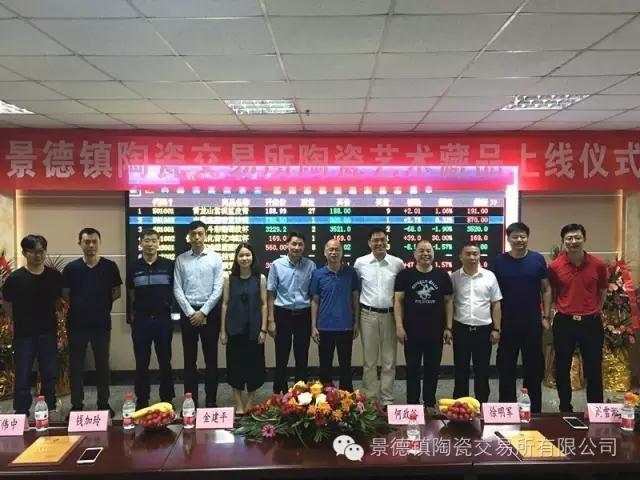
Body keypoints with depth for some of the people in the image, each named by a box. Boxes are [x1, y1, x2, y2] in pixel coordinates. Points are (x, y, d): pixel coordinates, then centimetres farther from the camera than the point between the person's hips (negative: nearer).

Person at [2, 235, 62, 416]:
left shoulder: (54, 276, -3)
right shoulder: (15, 278, -10)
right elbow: (7, 305, 1)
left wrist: (47, 316, 5)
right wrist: (21, 322, 4)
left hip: (48, 333, 3)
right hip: (24, 335, -2)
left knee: (50, 374, 12)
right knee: (23, 376, 5)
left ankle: (50, 412, 28)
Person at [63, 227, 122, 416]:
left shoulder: (110, 266, -1)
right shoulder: (71, 268, 0)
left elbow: (117, 292, 5)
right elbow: (65, 294, 6)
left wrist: (103, 303, -2)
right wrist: (80, 304, -1)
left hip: (102, 323, 0)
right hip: (76, 324, 1)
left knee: (102, 365, 9)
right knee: (76, 366, 7)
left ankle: (104, 404, 21)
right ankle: (76, 405, 20)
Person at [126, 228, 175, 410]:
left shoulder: (169, 265, -2)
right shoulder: (134, 267, 3)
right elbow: (130, 293, 14)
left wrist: (166, 305, 4)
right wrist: (133, 313, 13)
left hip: (163, 318, -1)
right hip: (140, 320, 1)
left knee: (165, 362, 7)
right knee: (141, 363, 7)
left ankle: (167, 400, 18)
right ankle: (141, 402, 18)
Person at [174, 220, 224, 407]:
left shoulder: (215, 258, -1)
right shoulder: (181, 259, 3)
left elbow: (218, 289, -5)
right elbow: (177, 289, -1)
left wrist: (203, 312, -11)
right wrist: (191, 312, -9)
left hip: (210, 312, -1)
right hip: (188, 312, 1)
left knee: (211, 358, 6)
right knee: (190, 359, 8)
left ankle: (211, 400, 15)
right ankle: (191, 400, 16)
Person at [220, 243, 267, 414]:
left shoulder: (260, 278, 0)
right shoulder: (229, 278, 2)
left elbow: (264, 304, 0)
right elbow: (225, 304, 3)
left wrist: (263, 329, -5)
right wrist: (223, 330, 0)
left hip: (254, 329, 0)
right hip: (234, 329, 1)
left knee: (253, 364, 6)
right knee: (235, 365, 5)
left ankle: (250, 403, 21)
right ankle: (239, 405, 16)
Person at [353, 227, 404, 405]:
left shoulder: (398, 263, -2)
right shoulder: (360, 263, -1)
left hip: (390, 315, 0)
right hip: (368, 315, 0)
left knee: (389, 360, 7)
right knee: (369, 360, 8)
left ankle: (387, 399, 18)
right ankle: (370, 398, 19)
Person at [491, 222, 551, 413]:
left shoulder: (538, 259, 1)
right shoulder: (499, 261, -1)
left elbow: (546, 289, 6)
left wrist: (545, 316, 0)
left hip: (533, 322, 1)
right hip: (507, 323, -1)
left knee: (534, 367, 10)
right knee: (506, 368, 7)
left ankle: (534, 409, 23)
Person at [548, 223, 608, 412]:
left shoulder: (598, 265, -4)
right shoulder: (555, 266, -6)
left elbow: (603, 291, 13)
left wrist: (595, 310, 13)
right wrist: (561, 309, 6)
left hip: (591, 322, 0)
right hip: (564, 322, 0)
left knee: (594, 370, 6)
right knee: (562, 369, 8)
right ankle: (565, 410, 23)